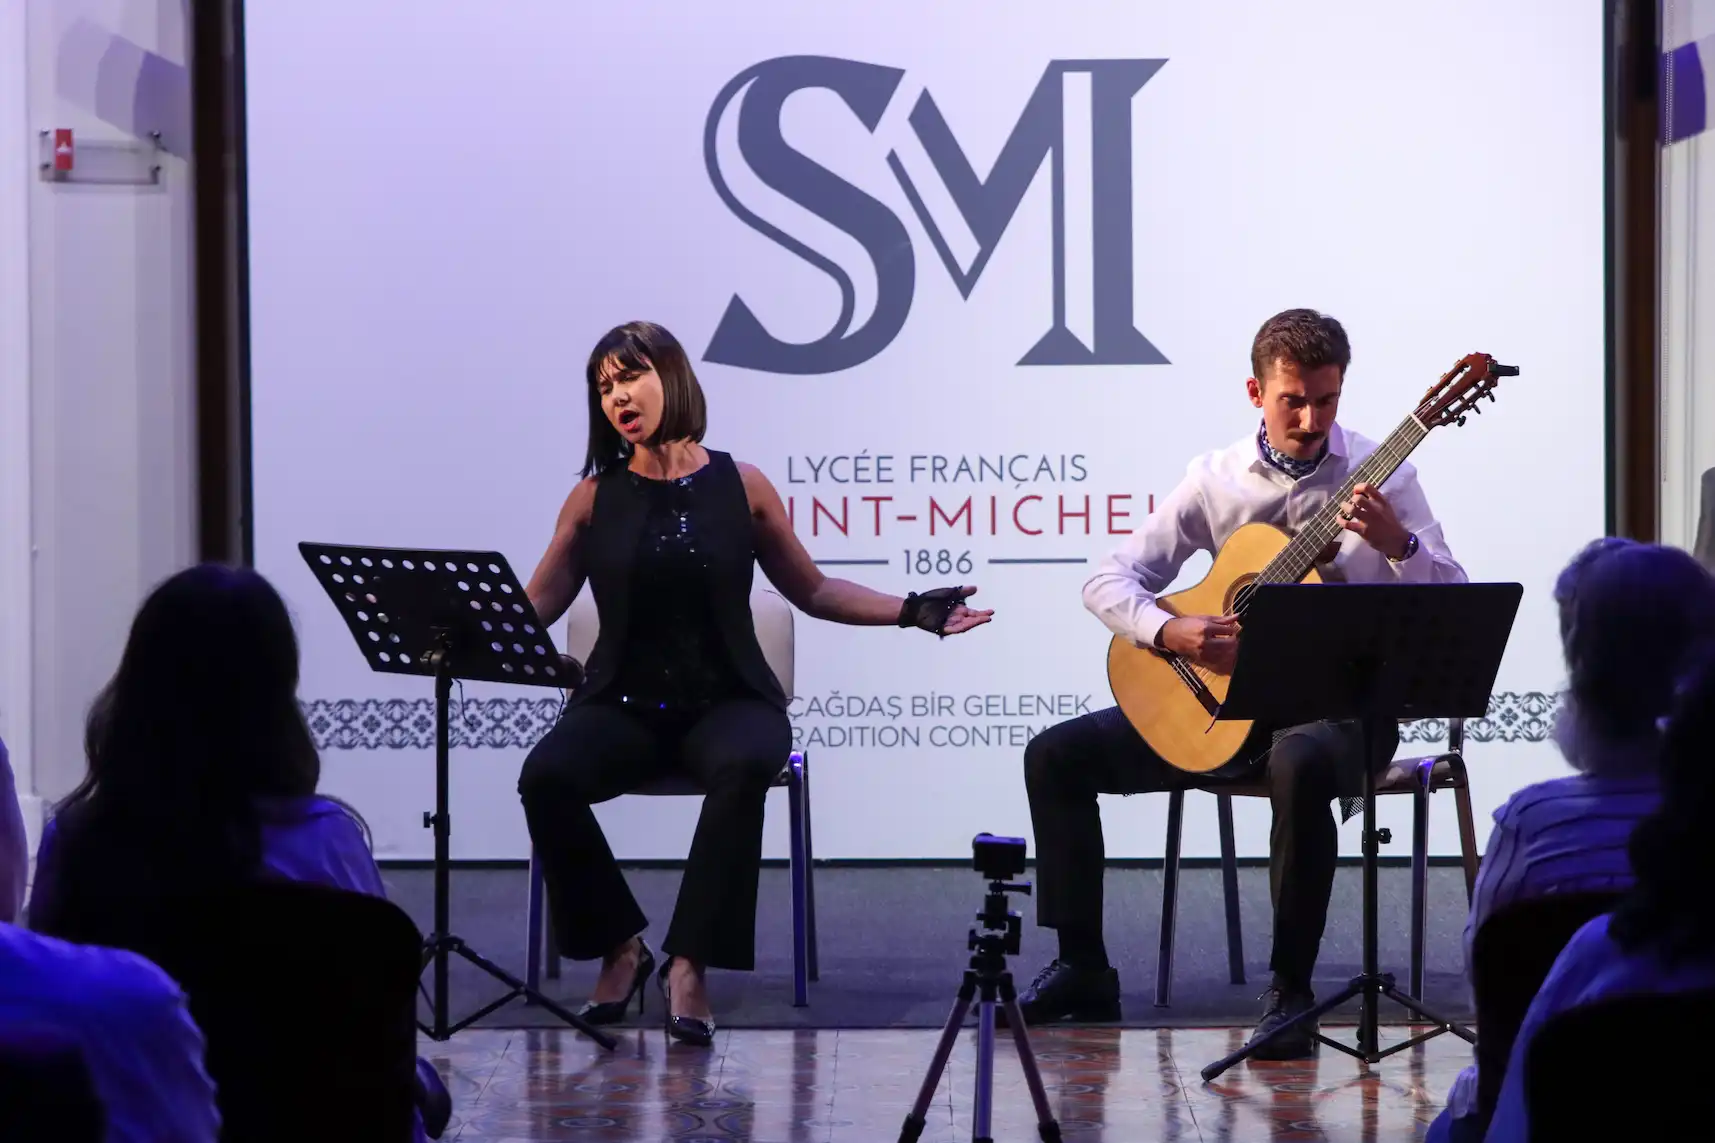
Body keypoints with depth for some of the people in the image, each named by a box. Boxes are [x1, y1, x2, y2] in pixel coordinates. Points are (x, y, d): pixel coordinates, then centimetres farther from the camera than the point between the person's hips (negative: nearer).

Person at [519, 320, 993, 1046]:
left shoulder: (741, 488, 5)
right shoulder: (594, 498, 6)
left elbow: (811, 591, 13)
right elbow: (534, 607, 7)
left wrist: (911, 611, 5)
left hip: (726, 700, -1)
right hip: (623, 705, 1)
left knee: (744, 765, -38)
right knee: (545, 777, -31)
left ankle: (689, 963, -28)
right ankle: (619, 946, -8)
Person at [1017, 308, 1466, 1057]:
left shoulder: (1379, 475, -3)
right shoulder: (1218, 480, 4)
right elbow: (1109, 580, 2)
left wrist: (1398, 544, -29)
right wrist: (1169, 633, -18)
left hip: (1339, 704, -4)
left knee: (1302, 766, -41)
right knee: (1057, 755, -8)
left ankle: (1290, 990, -29)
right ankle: (1083, 969, 1)